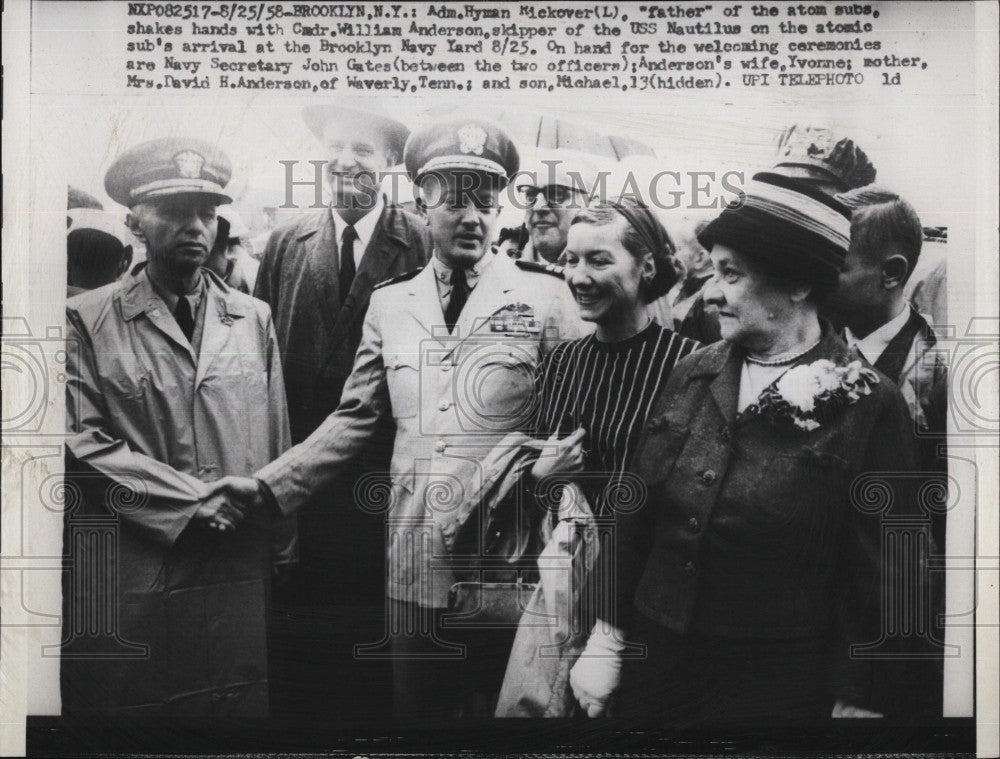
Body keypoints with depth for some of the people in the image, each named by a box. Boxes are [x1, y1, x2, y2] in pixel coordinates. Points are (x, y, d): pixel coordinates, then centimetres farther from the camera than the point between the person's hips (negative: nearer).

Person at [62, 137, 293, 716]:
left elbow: (277, 445, 12)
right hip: (128, 584, -3)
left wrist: (280, 547, 9)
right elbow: (84, 444, -7)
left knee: (240, 708, 9)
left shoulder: (255, 318, 11)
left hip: (240, 577, 3)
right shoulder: (87, 321, 1)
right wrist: (198, 500, -12)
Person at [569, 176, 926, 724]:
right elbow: (634, 518, 7)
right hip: (653, 662, 4)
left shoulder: (868, 406, -11)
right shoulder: (690, 377, 3)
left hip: (778, 687, -4)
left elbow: (876, 575, -8)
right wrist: (607, 638, 6)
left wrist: (860, 704, -7)